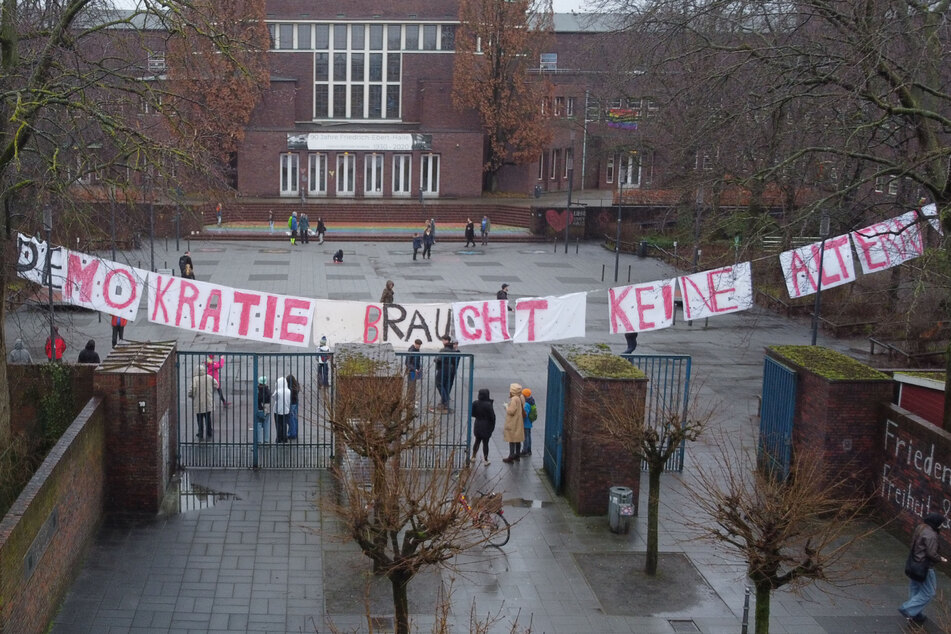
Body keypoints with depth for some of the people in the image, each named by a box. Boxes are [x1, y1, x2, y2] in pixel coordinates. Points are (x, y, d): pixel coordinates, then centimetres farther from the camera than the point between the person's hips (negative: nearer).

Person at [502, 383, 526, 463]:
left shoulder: (514, 399, -23)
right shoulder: (521, 398, 4)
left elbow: (511, 411, -26)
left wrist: (506, 407, -7)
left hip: (513, 423, -9)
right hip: (519, 423, 9)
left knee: (512, 440, -2)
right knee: (518, 440, 18)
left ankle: (511, 457, 2)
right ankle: (517, 455, 28)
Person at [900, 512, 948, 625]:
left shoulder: (920, 528, 3)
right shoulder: (931, 535, -24)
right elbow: (931, 553, -24)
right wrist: (941, 560, -5)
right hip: (924, 567, -10)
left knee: (915, 590, 19)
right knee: (928, 592, 4)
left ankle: (915, 616, 30)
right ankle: (908, 609, 2)